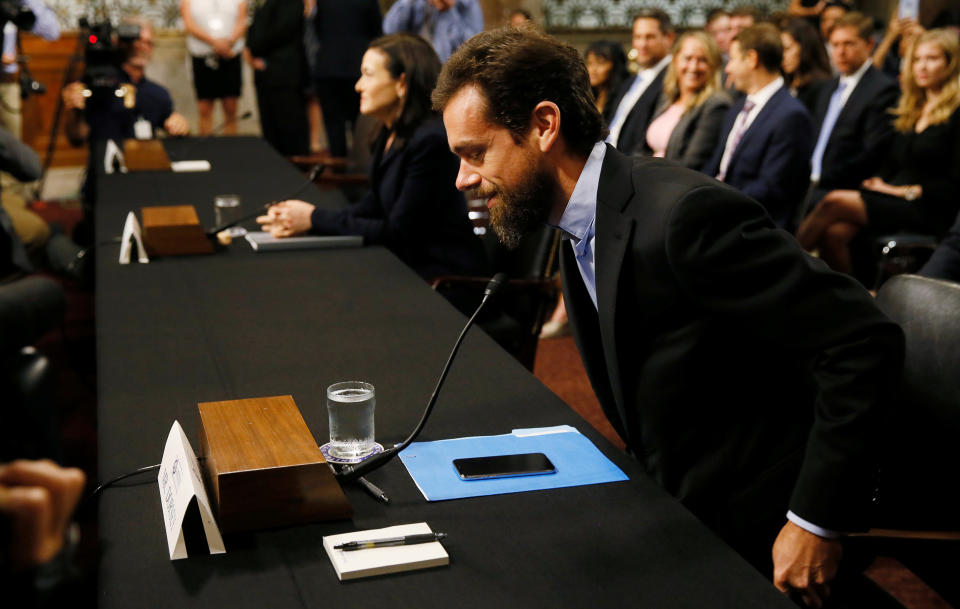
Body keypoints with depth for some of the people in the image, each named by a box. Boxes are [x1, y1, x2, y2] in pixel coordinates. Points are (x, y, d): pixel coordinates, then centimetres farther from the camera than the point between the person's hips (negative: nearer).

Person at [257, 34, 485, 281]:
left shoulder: (429, 141, -21)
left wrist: (316, 219, -15)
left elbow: (397, 232, -19)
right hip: (409, 263, 8)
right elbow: (373, 206, 11)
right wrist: (301, 218, -3)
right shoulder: (391, 133, 7)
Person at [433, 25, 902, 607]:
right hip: (678, 510, 7)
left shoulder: (686, 214, -25)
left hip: (757, 532, -7)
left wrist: (816, 522, -21)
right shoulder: (580, 231, 3)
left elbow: (866, 341, -24)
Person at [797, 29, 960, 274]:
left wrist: (908, 191, -12)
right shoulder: (910, 108, 20)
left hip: (927, 209, -6)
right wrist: (878, 181, -1)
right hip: (890, 199, 6)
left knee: (834, 202, -24)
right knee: (833, 232, -25)